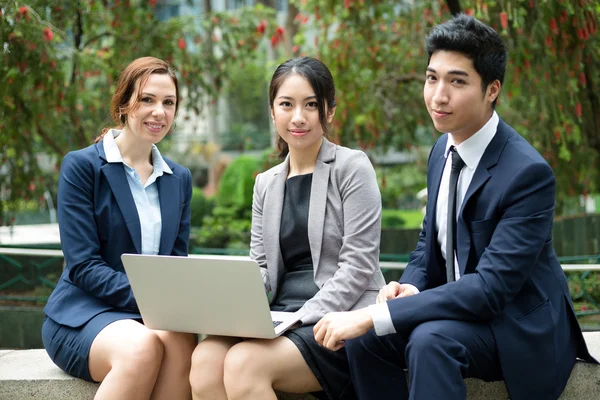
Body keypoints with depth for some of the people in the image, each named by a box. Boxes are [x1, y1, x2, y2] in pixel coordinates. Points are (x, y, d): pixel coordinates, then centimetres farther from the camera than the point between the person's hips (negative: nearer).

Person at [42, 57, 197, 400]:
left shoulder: (179, 179, 14)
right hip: (84, 312, -4)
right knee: (141, 346, -38)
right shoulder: (81, 166, -3)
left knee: (180, 342, -34)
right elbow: (83, 266, -10)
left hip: (156, 316, 4)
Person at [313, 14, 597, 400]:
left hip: (521, 328, -7)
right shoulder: (443, 150, 1)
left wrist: (374, 316, -33)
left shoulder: (528, 172, -24)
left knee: (430, 338, -33)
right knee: (363, 337, -13)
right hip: (461, 308, 7)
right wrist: (410, 287, -11)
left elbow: (491, 288, -30)